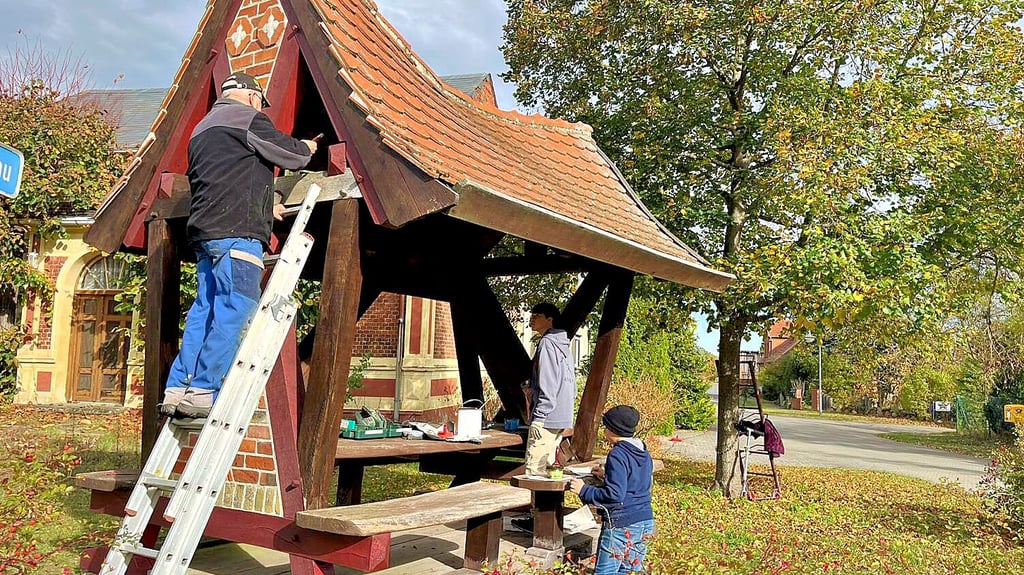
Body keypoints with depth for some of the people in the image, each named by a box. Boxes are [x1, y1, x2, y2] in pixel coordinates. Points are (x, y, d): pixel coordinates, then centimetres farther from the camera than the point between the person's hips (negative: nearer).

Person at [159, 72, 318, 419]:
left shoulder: (202, 129, 30)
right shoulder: (247, 118, 2)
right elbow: (290, 153, 4)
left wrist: (264, 208, 37)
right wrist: (307, 148, 26)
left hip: (203, 232, 9)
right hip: (236, 232, -9)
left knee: (205, 309, 7)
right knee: (234, 311, -11)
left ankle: (178, 389, 4)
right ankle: (202, 392, -13)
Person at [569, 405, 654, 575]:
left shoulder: (617, 455, -15)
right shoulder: (644, 453, 11)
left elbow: (614, 495, -21)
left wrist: (584, 490, -13)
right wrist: (606, 475, 27)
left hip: (621, 524, -9)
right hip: (646, 523, 9)